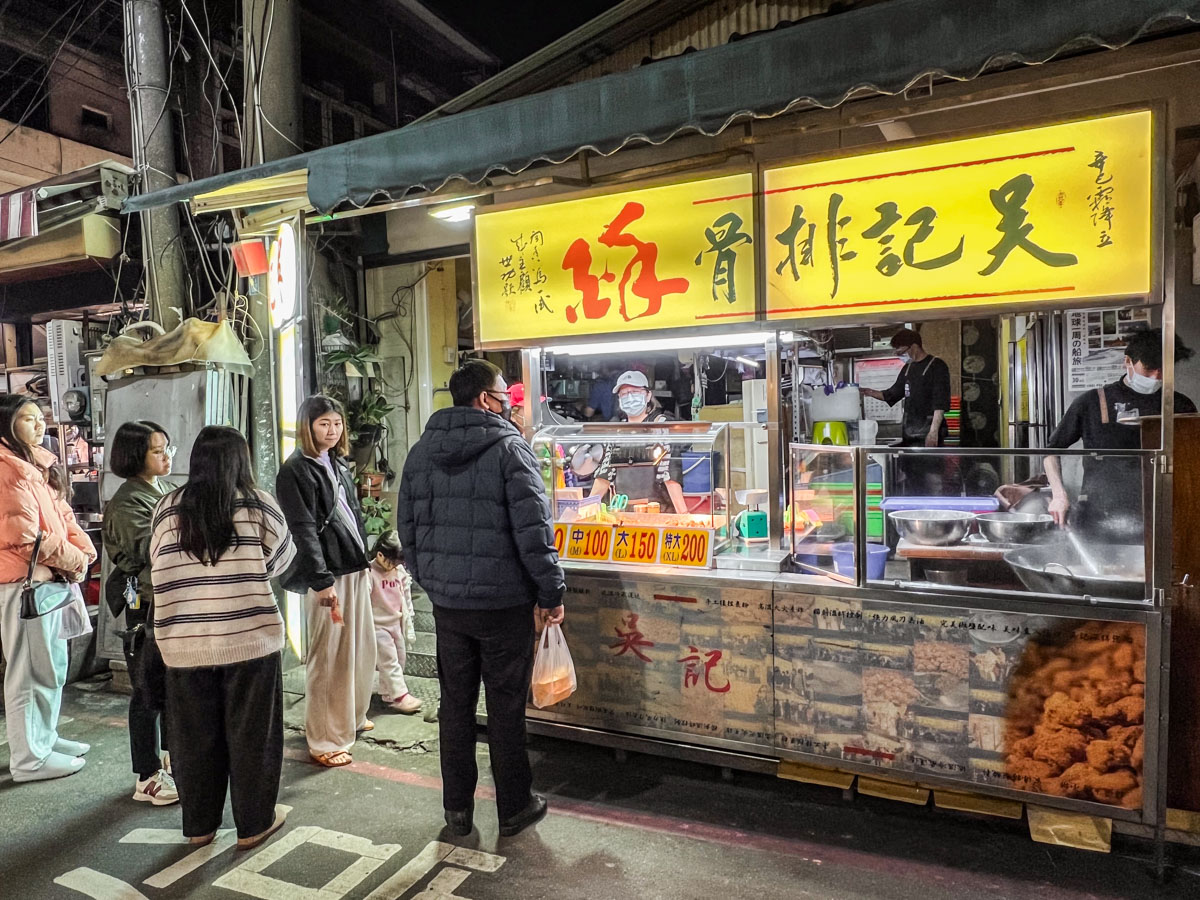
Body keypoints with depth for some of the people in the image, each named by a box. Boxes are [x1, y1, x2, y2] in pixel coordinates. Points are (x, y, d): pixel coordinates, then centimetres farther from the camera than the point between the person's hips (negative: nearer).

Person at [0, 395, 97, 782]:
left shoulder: (40, 465, 15)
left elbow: (63, 515, 14)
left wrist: (84, 551, -2)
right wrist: (74, 561, -11)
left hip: (52, 578, 10)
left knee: (53, 665, 20)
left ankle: (44, 737, 34)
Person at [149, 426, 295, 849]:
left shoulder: (167, 508, 0)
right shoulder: (257, 503, -8)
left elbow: (158, 568, 8)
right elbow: (282, 557, 3)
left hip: (184, 642, 3)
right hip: (250, 637, -3)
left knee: (194, 736, 16)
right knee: (251, 733, 10)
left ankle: (199, 824, 30)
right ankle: (254, 824, 22)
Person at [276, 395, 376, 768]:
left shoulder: (338, 464, 16)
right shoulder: (296, 470, -9)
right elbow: (303, 530, -16)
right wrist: (321, 580, -21)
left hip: (355, 568, 8)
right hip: (328, 573, -8)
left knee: (361, 646, 17)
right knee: (330, 657, -2)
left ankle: (352, 716, 35)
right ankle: (325, 741, 9)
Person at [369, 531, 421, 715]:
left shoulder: (401, 571, 1)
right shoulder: (370, 573, -18)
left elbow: (407, 600, 9)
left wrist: (409, 627, 11)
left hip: (396, 623, 7)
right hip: (379, 625, -6)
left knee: (400, 659, 11)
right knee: (389, 661, -4)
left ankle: (387, 692, 25)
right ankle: (399, 695, 3)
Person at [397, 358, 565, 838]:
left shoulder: (421, 451, 6)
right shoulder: (509, 446, -13)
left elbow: (407, 526, 10)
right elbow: (533, 528, -17)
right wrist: (551, 591, -8)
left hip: (447, 602, 5)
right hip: (504, 601, -5)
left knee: (455, 704, 16)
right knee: (506, 707, 8)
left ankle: (457, 807, 29)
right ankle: (514, 807, 24)